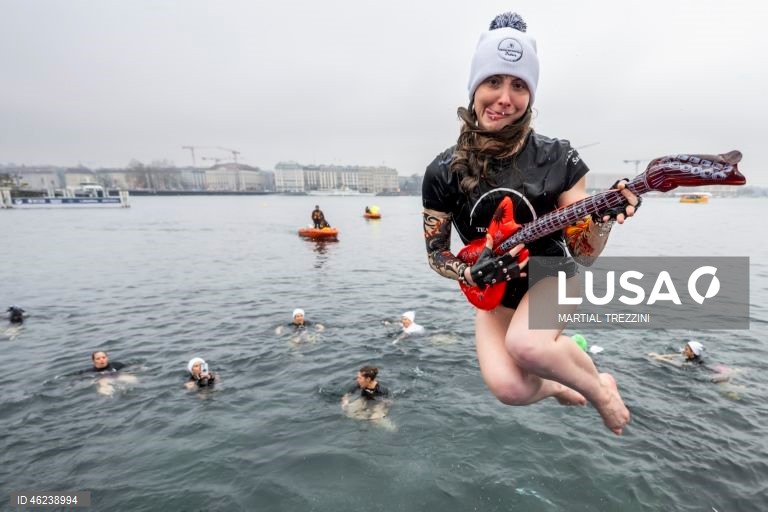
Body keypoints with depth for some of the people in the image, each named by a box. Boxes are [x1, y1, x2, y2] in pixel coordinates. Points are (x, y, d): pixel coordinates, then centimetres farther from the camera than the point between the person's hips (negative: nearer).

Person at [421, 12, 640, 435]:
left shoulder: (557, 159, -11)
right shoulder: (444, 172, -11)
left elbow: (585, 254, -8)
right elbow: (435, 253, -3)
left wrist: (606, 217, -28)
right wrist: (471, 274, -21)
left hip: (549, 273, -1)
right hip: (491, 290, 2)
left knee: (526, 345, -34)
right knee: (510, 389, -22)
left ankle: (599, 388, 2)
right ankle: (554, 385, 18)